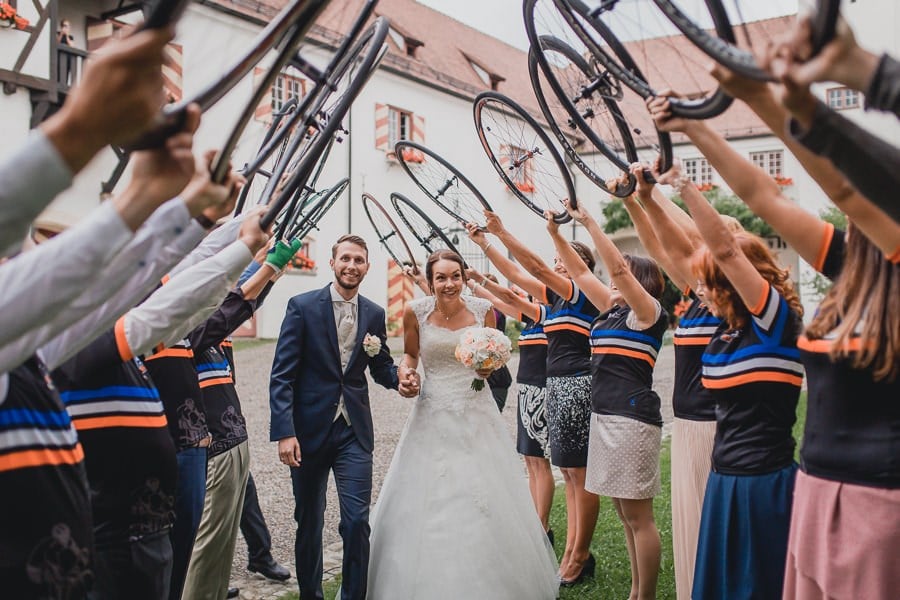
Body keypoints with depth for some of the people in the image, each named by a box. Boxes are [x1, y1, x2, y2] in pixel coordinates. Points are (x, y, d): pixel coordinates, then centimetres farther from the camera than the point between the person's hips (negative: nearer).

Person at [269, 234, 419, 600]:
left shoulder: (375, 314, 6)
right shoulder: (302, 306, -5)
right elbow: (282, 374, -9)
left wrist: (399, 378, -9)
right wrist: (284, 432, -17)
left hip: (354, 431, 2)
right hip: (309, 429, -2)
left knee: (357, 521, -3)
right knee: (309, 522, 13)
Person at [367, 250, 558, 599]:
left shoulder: (483, 310, -5)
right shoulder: (416, 311, -6)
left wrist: (488, 367, -13)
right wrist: (405, 374, -10)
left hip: (476, 412, 0)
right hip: (432, 415, 0)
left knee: (486, 499, 5)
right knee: (426, 500, 4)